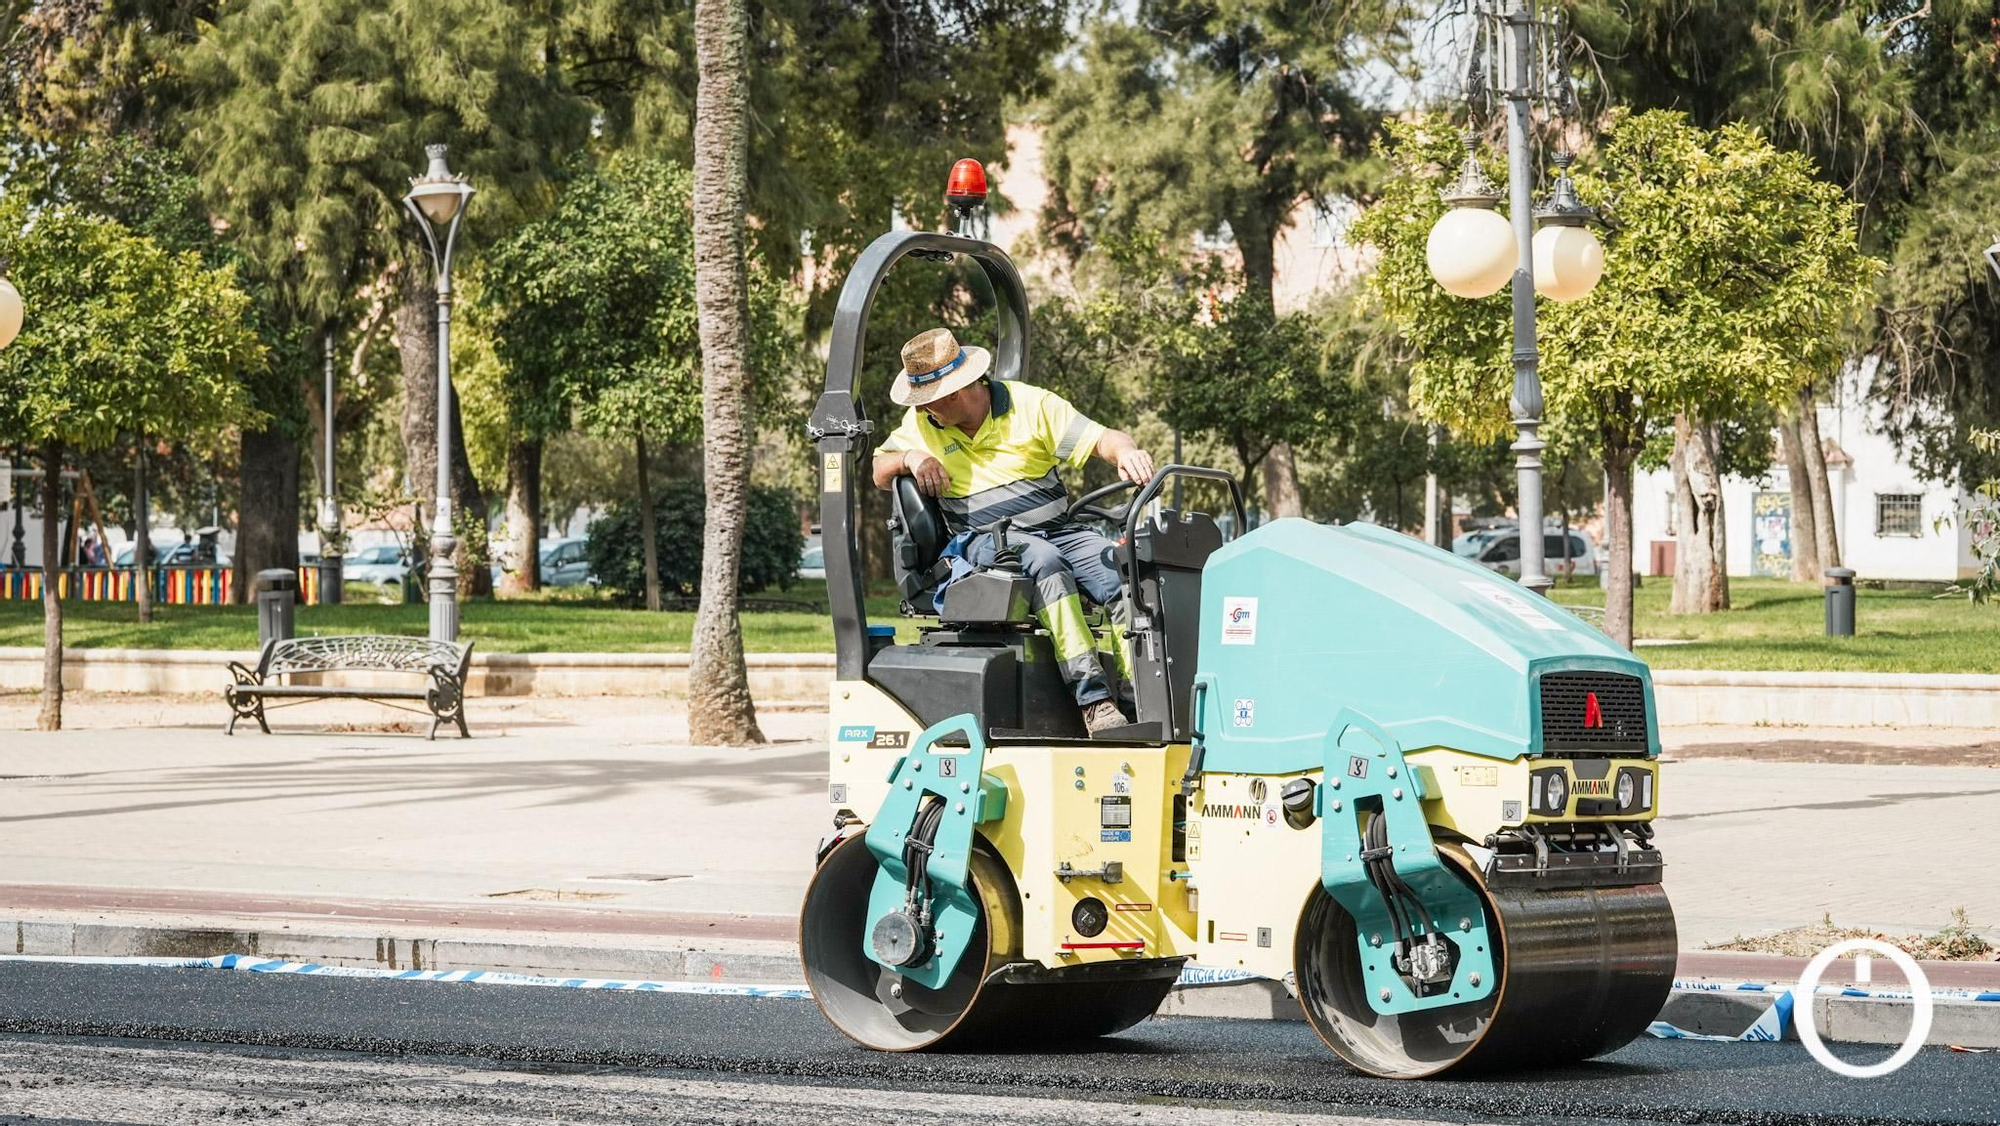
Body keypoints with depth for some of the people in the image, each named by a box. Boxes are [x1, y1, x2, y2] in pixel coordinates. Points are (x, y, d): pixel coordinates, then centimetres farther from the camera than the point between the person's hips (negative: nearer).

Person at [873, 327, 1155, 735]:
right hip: (984, 541, -1)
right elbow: (879, 473, 17)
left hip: (1057, 529, 2)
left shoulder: (1028, 405, 2)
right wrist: (910, 459, -6)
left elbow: (1102, 439, -3)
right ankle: (1092, 700, -45)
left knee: (1123, 571, -27)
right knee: (1044, 560, -36)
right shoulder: (921, 425, 9)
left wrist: (1126, 452, -27)